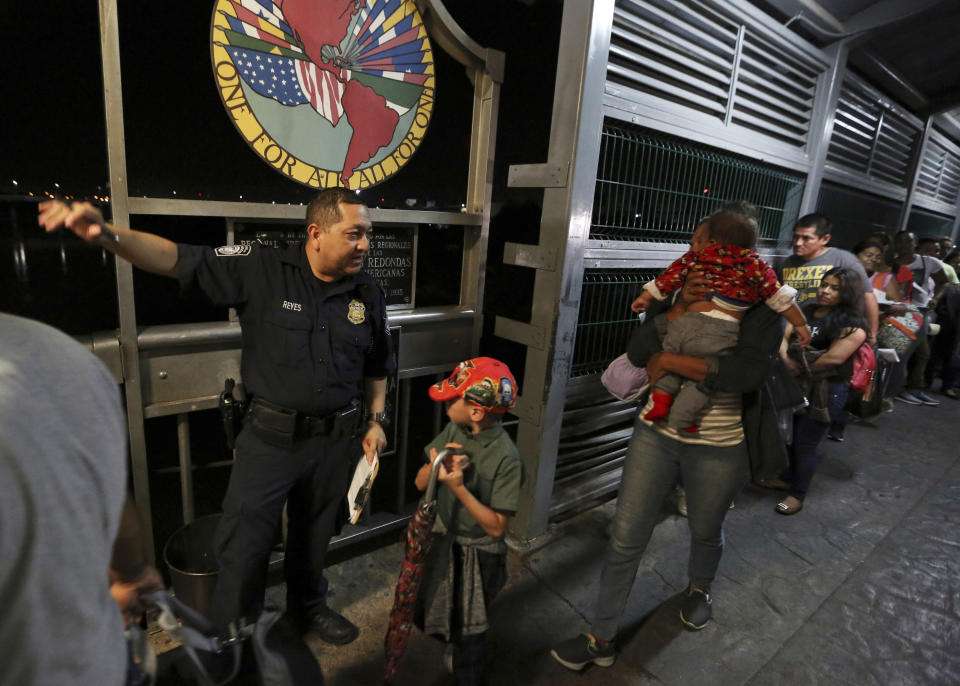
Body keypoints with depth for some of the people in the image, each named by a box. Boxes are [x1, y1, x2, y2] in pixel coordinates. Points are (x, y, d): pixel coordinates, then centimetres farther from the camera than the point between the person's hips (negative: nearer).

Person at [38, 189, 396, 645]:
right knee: (243, 547, 9)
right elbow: (174, 259, -17)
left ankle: (308, 607, 52)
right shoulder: (262, 269, -13)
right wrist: (105, 234, -33)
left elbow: (376, 367, 9)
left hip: (334, 440, 3)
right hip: (270, 437, -2)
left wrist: (376, 420, 5)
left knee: (314, 536, 23)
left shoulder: (368, 294, -3)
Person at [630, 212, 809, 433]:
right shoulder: (756, 266, 9)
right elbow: (780, 297, 10)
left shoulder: (696, 256, 12)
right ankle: (682, 419, 14)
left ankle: (661, 397, 9)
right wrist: (800, 323, 19)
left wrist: (645, 297, 25)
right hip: (720, 334, -1)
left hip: (685, 321, 2)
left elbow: (671, 276, 14)